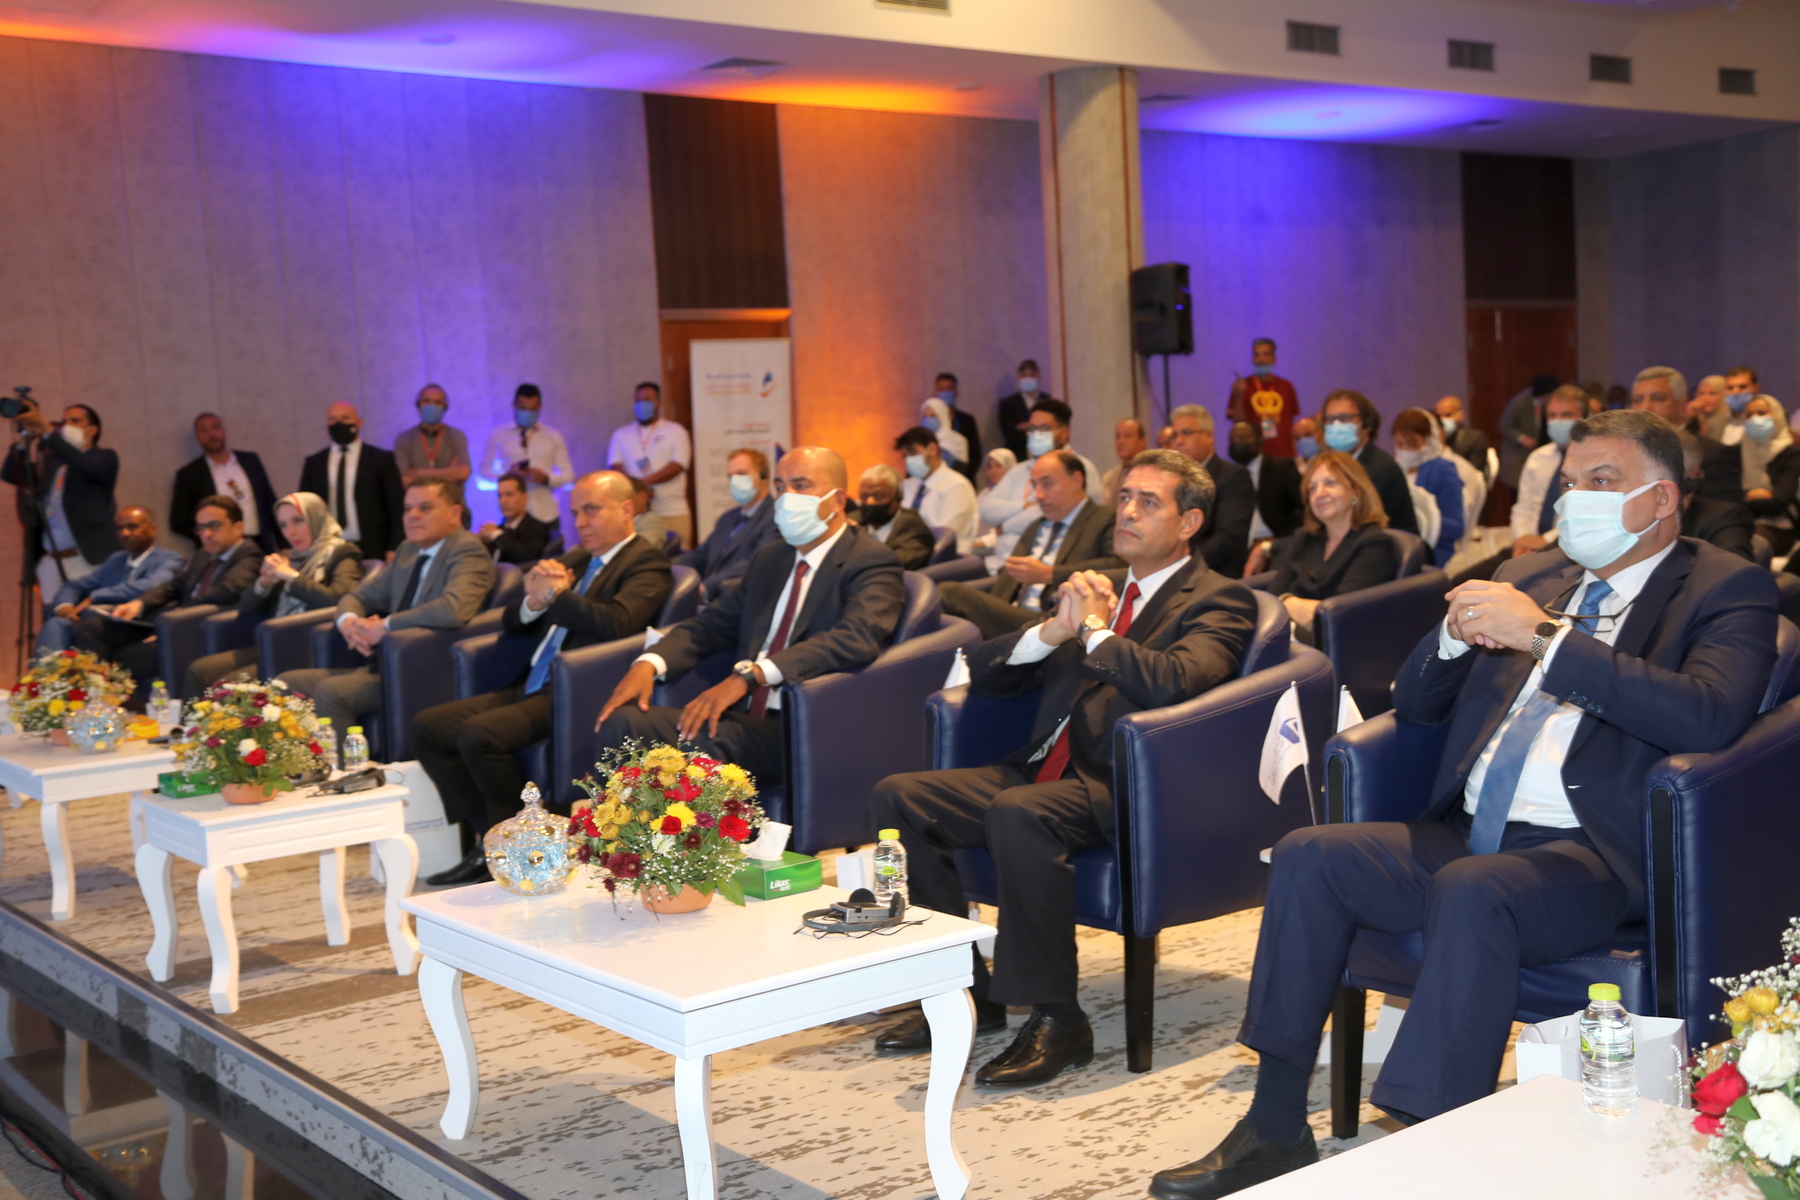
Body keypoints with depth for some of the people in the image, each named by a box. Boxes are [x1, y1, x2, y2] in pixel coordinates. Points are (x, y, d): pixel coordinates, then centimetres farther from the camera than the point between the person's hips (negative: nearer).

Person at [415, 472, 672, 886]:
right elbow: (511, 627, 20)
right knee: (427, 727, 1)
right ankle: (488, 841, 2)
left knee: (479, 734, -28)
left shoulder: (647, 561, -4)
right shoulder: (575, 559, 21)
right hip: (533, 688, 9)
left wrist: (556, 595, -11)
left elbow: (619, 621, -24)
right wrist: (534, 602, -3)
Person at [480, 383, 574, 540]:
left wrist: (546, 478, -13)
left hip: (546, 514, 1)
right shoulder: (497, 435, 8)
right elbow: (485, 472, 8)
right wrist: (507, 474, -12)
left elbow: (568, 475, 7)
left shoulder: (554, 437, 9)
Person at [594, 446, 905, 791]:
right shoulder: (769, 560, 22)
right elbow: (712, 623, 20)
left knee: (698, 741, -33)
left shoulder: (873, 563, -4)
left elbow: (855, 639, -22)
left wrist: (748, 675, -31)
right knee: (621, 721, -16)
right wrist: (648, 665, -2)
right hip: (745, 720, 7)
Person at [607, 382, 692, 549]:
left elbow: (678, 465, -4)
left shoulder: (675, 431, 8)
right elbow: (615, 466, 5)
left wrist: (646, 481, -16)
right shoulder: (621, 434, 16)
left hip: (673, 511, -2)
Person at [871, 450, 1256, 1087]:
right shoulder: (1097, 586, 22)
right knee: (897, 796, -8)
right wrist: (1055, 629, 0)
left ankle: (1056, 1020, -23)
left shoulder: (1218, 600, 1)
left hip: (1125, 788, -8)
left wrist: (1096, 629, -7)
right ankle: (964, 993, 0)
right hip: (1046, 770, 8)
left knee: (1018, 813, -36)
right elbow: (985, 672, 18)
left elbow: (1174, 682, -22)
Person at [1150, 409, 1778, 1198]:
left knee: (1471, 889, -35)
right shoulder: (1533, 576, 20)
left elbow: (1708, 717, -19)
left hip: (1594, 857, -6)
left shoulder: (1728, 590, 2)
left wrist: (1542, 637, -19)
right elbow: (1414, 705, 21)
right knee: (1308, 856, -13)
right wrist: (1456, 635, -2)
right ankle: (1275, 1130, -7)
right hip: (1465, 835, 7)